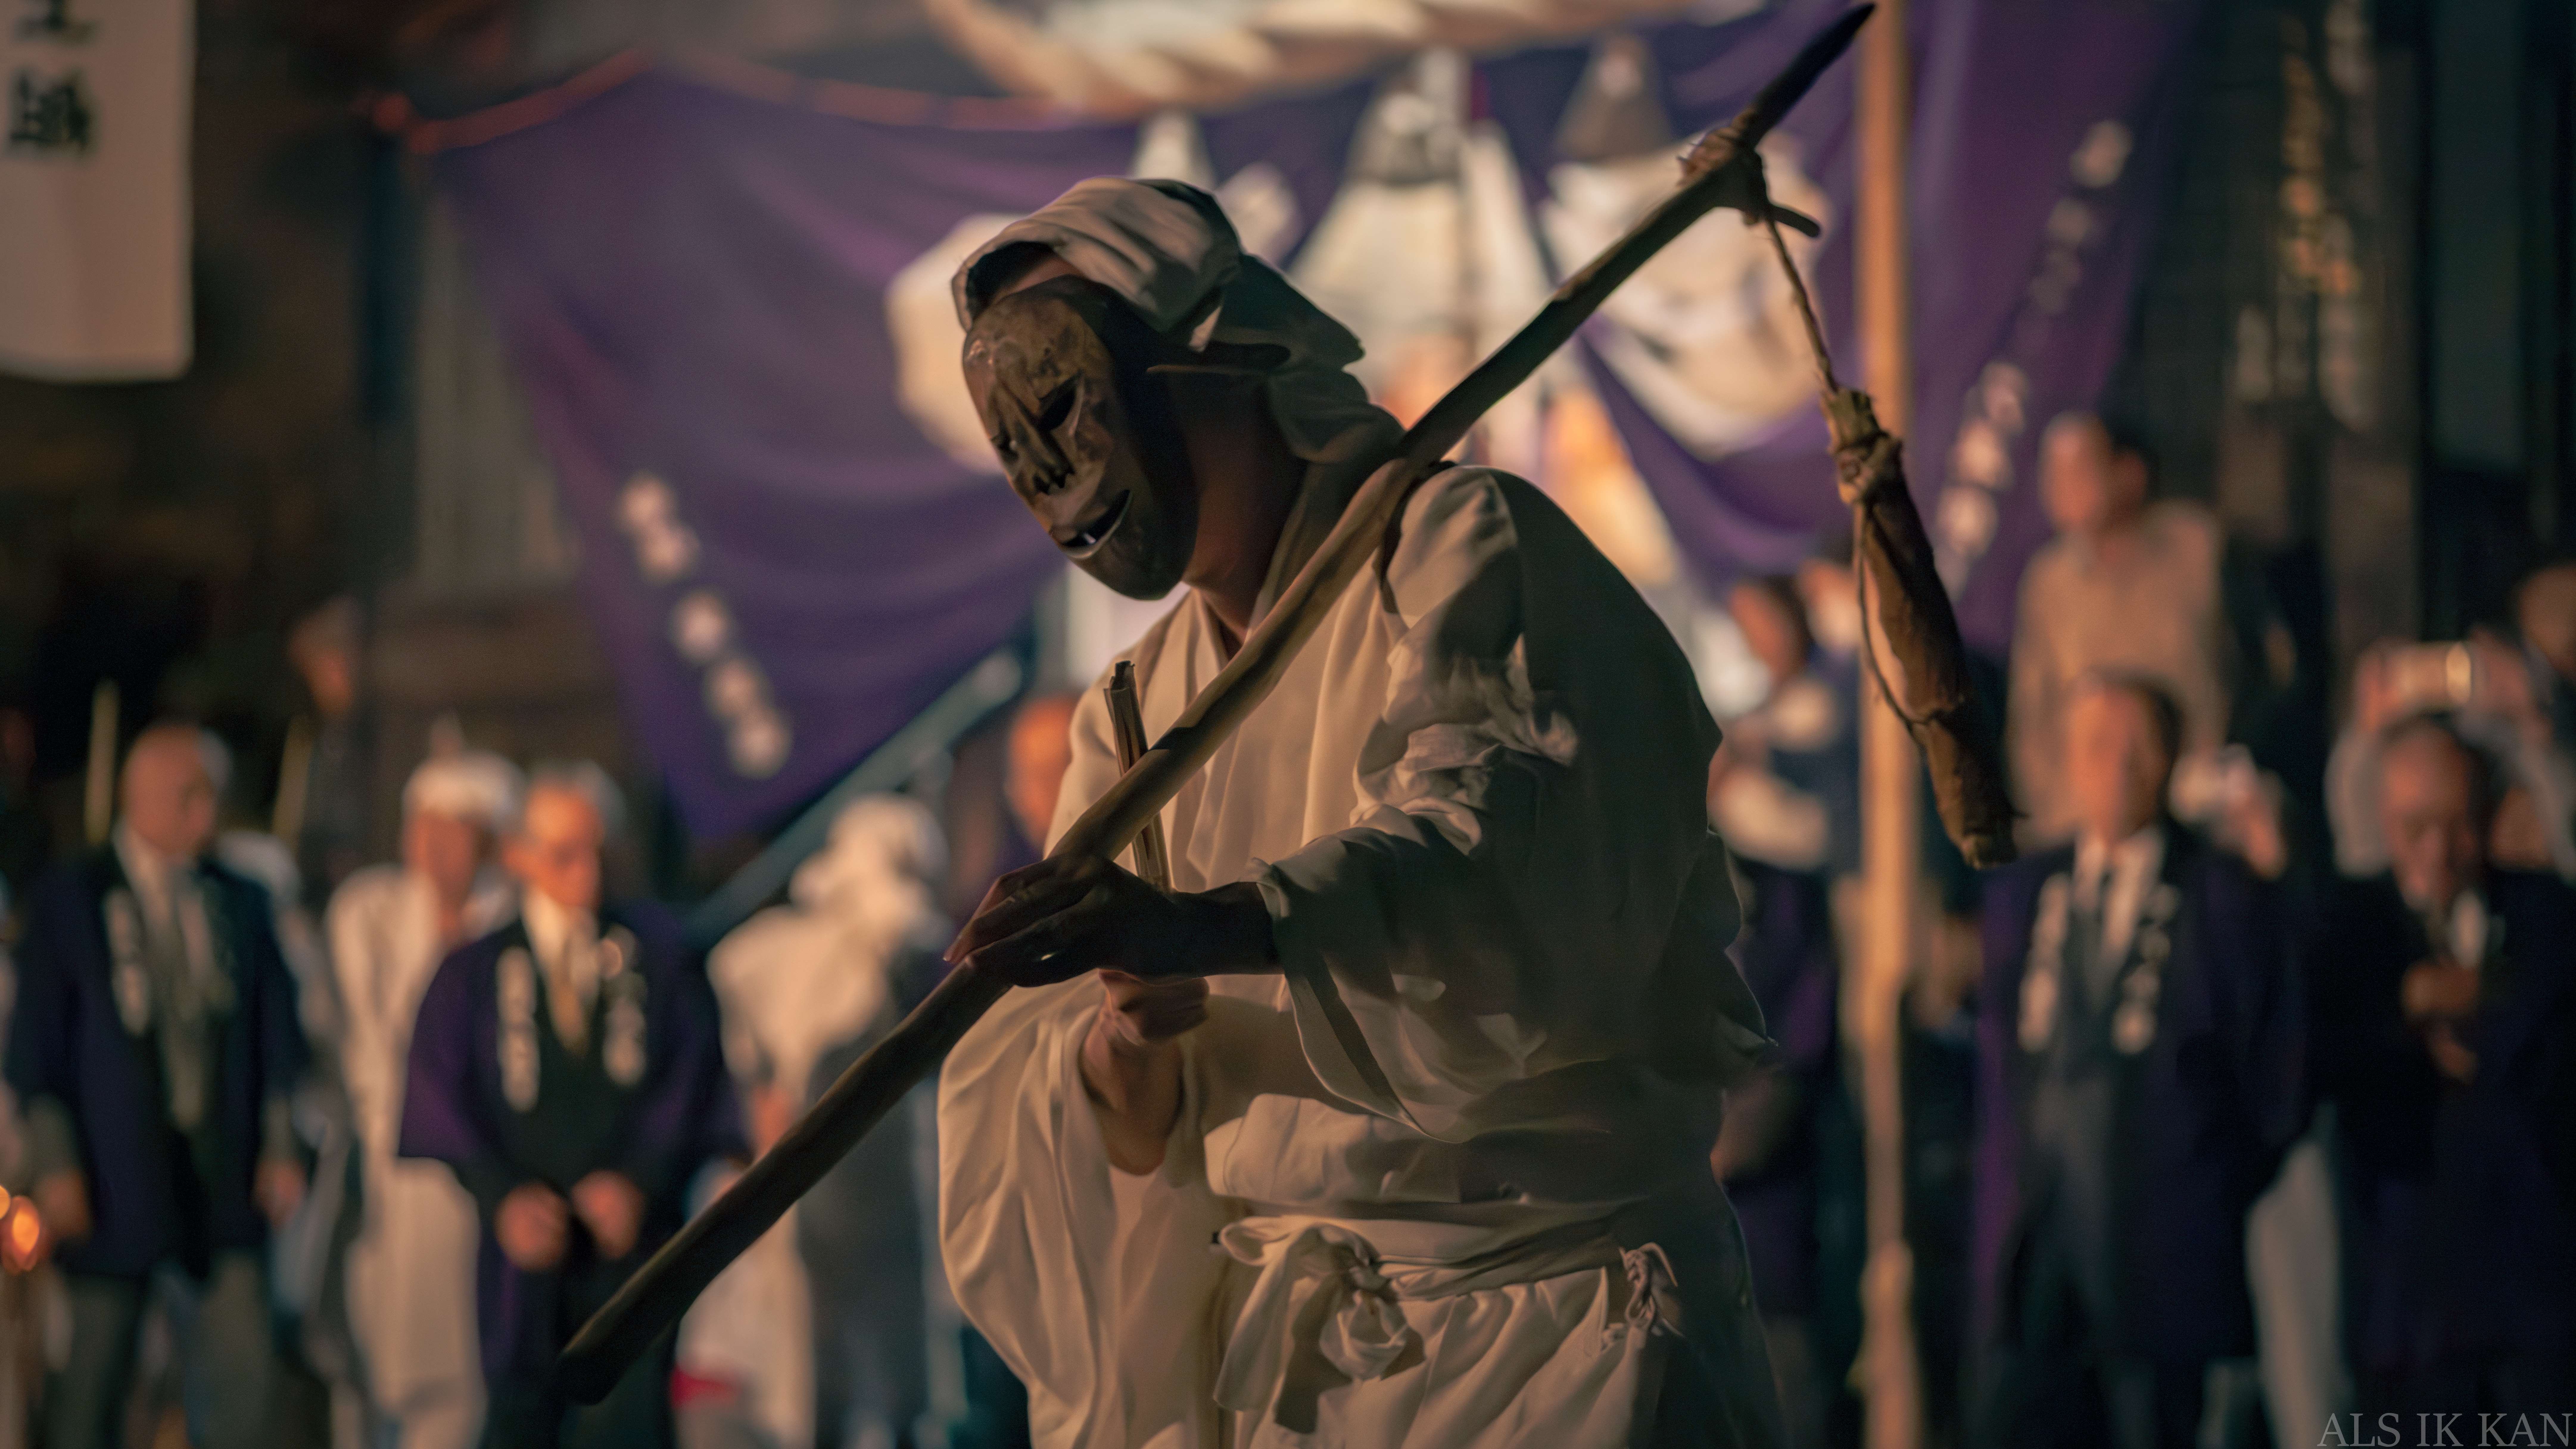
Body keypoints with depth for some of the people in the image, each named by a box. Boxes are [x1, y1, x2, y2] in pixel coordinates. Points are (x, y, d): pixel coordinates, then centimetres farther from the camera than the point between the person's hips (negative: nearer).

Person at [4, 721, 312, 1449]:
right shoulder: (70, 900, 0)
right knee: (90, 1387, 4)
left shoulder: (240, 901, 10)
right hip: (110, 1186, -3)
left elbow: (277, 1035, 13)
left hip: (222, 1177, 3)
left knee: (243, 1375, -6)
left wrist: (282, 1144, 4)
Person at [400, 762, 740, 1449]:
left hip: (631, 1230, -1)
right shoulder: (473, 973, 8)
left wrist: (638, 1184, -12)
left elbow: (692, 1076, 2)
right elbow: (442, 1096, 2)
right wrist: (503, 1197, -13)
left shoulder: (657, 951, 7)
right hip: (526, 1234, 1)